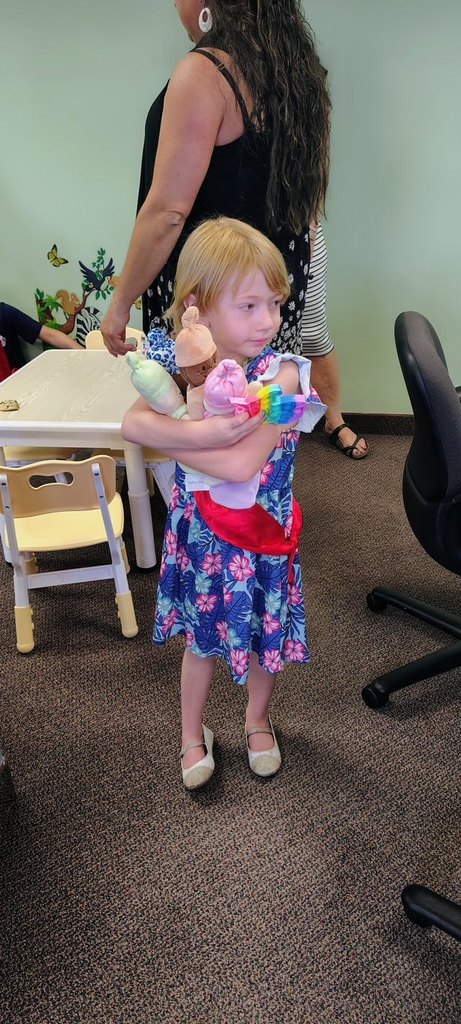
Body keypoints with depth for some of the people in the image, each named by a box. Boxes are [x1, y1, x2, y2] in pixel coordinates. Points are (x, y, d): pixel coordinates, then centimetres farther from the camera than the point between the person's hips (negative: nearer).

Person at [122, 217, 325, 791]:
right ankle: (193, 734, 43)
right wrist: (200, 432, -40)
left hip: (261, 533, -2)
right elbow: (131, 424, -27)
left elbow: (241, 466, -34)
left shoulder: (282, 372, -23)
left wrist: (165, 433, -26)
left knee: (264, 635, 18)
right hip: (199, 531, 2)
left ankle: (257, 719, 49)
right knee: (200, 637, 19)